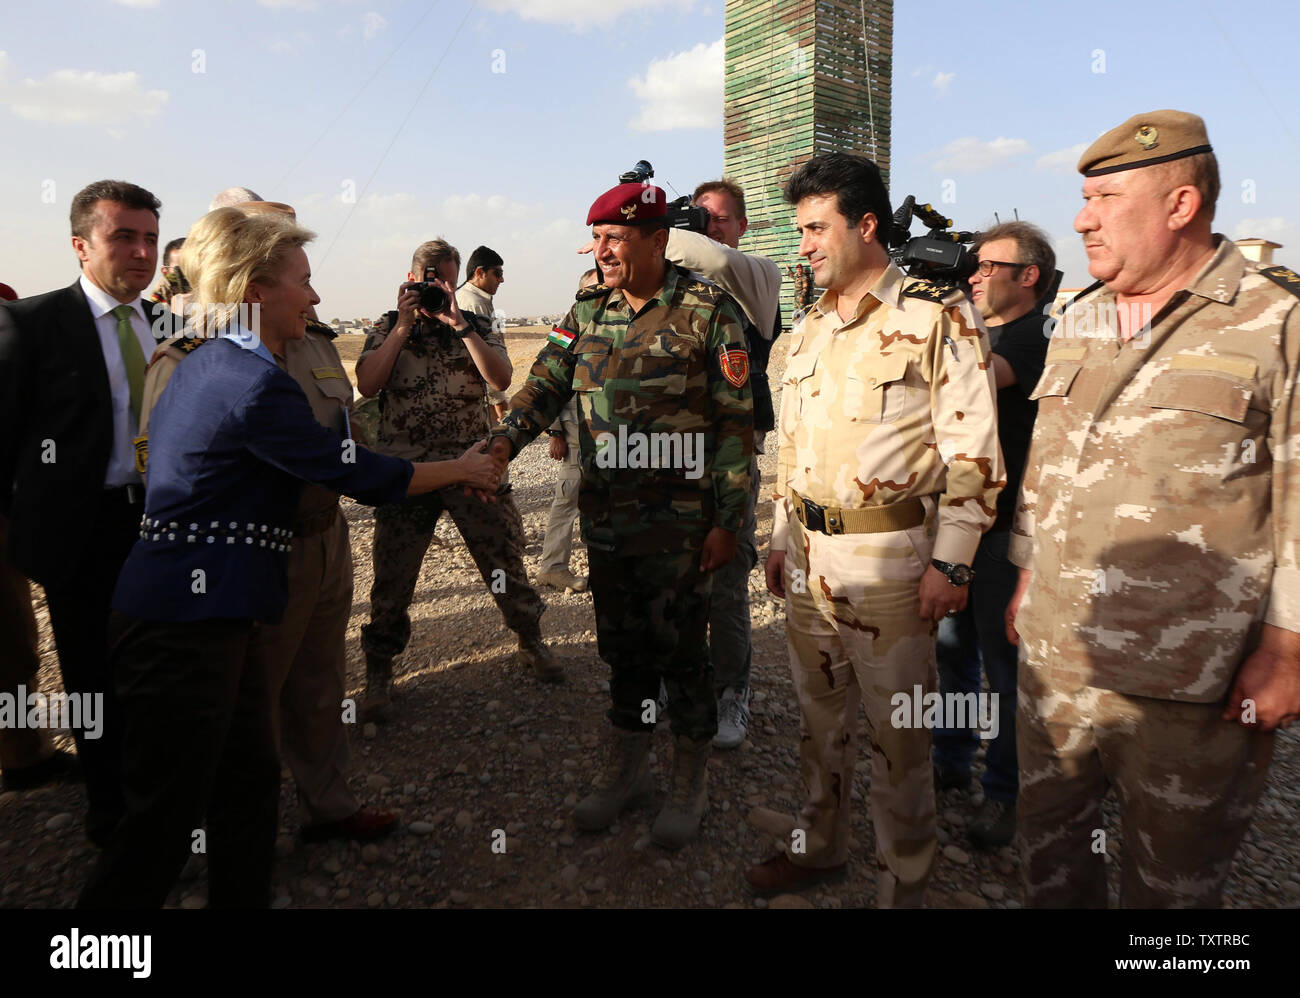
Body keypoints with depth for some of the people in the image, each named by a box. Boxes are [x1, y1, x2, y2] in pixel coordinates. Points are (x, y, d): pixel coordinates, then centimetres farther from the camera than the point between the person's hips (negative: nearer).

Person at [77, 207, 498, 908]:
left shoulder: (206, 364, 12)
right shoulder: (257, 384, -19)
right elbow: (362, 476, -13)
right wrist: (460, 469, 1)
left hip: (193, 610, 10)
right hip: (187, 620, -10)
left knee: (249, 783, 17)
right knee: (165, 817, 2)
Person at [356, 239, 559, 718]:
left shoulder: (477, 327, 7)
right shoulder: (386, 328, 8)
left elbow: (500, 379, -11)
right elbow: (367, 384, -9)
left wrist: (458, 324, -17)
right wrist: (404, 325, -11)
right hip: (405, 470, 0)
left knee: (505, 558, 8)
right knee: (392, 575, 4)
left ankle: (531, 641, 30)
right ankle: (379, 669, 20)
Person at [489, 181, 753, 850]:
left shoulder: (708, 311, -6)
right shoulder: (586, 313, 9)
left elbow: (735, 423, -8)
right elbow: (546, 385, 3)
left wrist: (727, 520, -11)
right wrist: (504, 440, -17)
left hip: (681, 524, -5)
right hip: (605, 519, 5)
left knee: (680, 649, 5)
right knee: (622, 645, 16)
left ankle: (690, 781, 26)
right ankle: (626, 769, 34)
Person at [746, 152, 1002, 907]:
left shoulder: (937, 317, -9)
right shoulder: (811, 328, 13)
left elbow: (973, 453, -12)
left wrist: (951, 564, -15)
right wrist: (782, 539, 16)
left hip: (890, 560, -7)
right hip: (809, 556, 7)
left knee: (897, 731, 5)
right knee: (820, 711, 19)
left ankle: (905, 885, 25)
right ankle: (821, 847, 39)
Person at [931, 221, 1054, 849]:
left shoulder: (1040, 339, -9)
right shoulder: (971, 334, 16)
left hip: (1005, 523, -7)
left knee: (1004, 659, 1)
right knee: (953, 645, 16)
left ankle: (1006, 793, 15)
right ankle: (952, 759, 31)